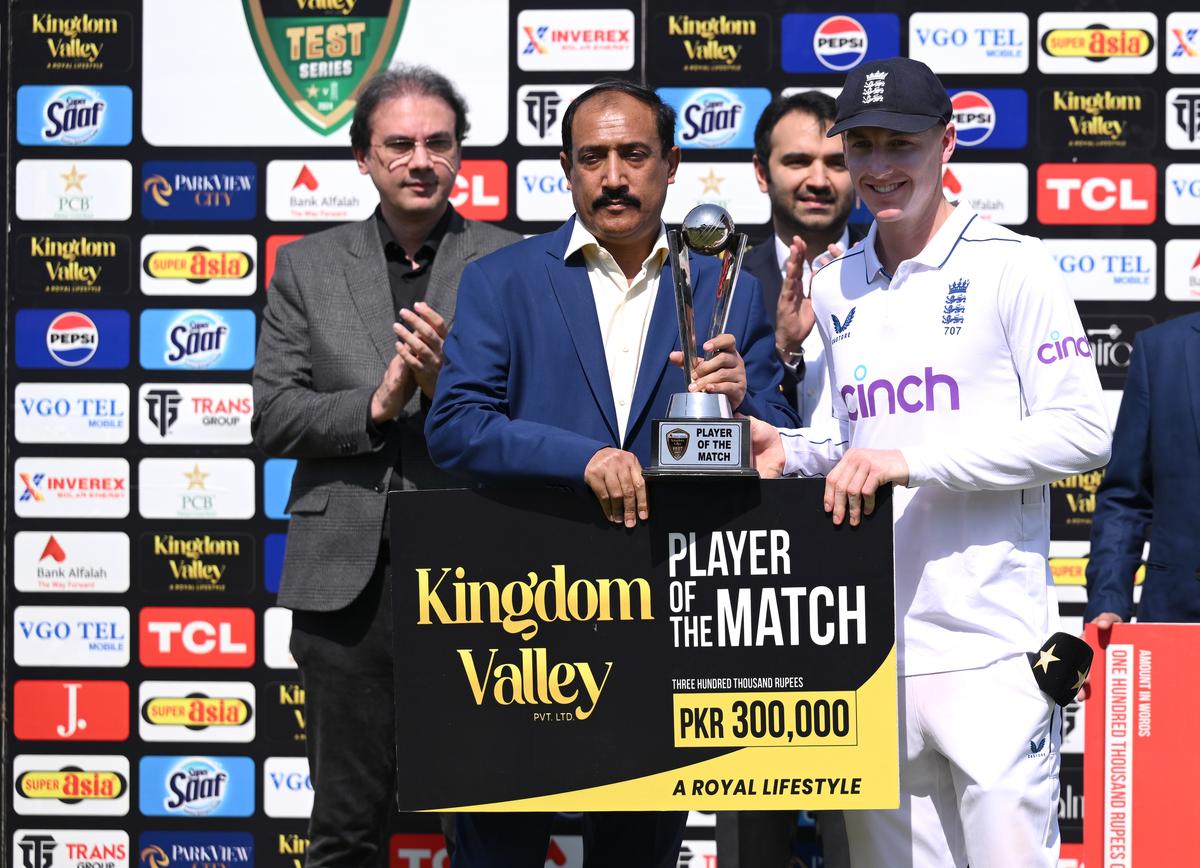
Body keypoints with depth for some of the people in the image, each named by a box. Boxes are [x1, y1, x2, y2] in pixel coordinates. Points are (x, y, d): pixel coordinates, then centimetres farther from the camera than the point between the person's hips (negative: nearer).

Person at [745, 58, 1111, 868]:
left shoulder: (1012, 266, -3)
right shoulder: (834, 291, 14)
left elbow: (1082, 432, -10)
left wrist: (914, 459, -16)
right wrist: (792, 453, 3)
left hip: (989, 649, -5)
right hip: (872, 649, 5)